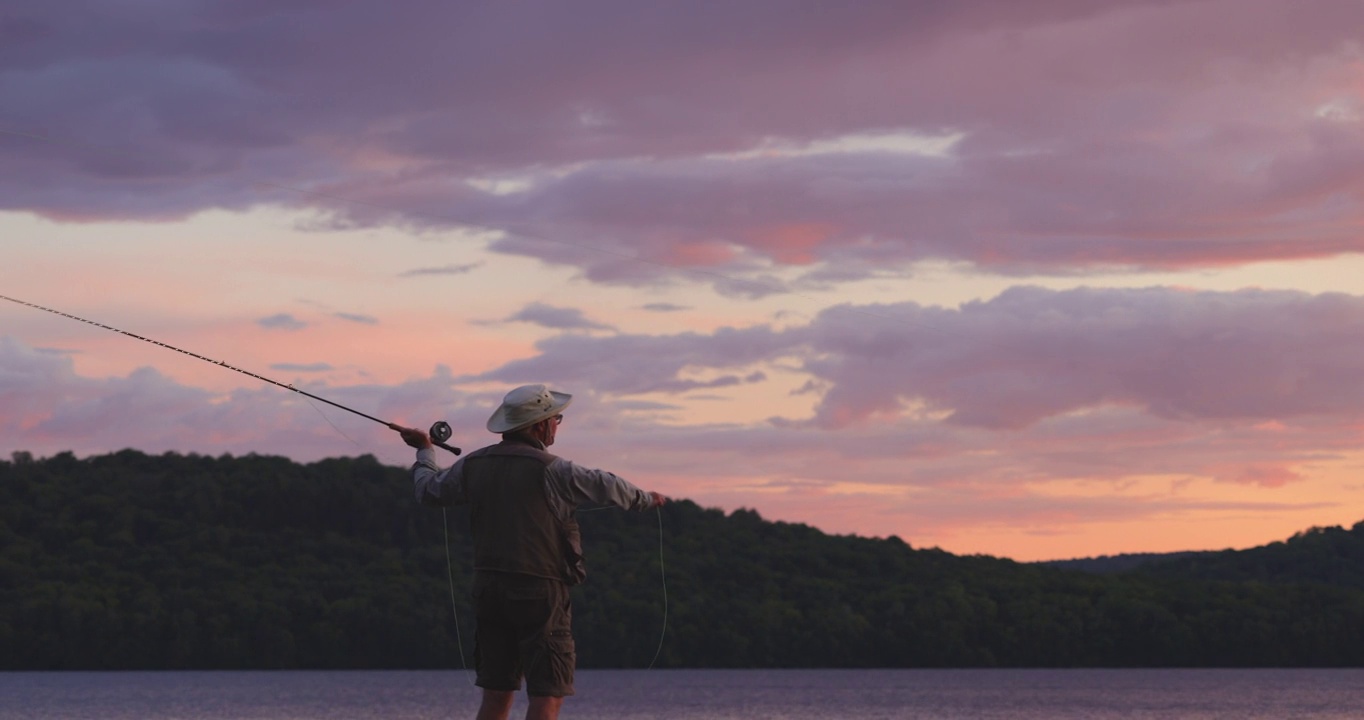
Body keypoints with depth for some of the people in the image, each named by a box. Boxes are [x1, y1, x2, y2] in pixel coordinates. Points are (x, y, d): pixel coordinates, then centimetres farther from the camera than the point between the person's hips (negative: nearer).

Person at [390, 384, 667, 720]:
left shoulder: (474, 465, 6)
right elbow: (607, 487, -2)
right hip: (539, 592, -7)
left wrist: (424, 451, 41)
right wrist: (647, 499, 18)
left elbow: (429, 492, 21)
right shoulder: (549, 470, -12)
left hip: (489, 590, 7)